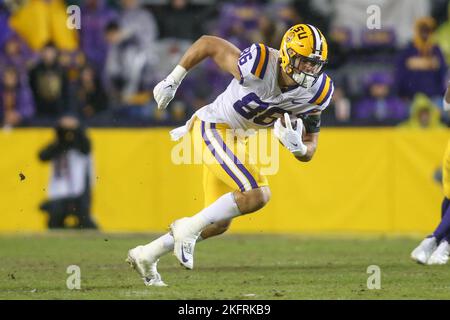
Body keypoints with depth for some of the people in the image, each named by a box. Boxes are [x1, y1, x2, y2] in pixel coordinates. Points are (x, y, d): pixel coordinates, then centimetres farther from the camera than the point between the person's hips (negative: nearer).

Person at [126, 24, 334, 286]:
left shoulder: (316, 93, -11)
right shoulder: (258, 67, -29)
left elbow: (308, 153, -4)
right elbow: (207, 43, -13)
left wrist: (297, 146, -29)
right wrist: (172, 81, -4)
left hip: (236, 141, 8)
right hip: (213, 128, -8)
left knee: (219, 224, 15)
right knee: (258, 194, -24)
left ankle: (146, 255, 30)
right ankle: (189, 227, -8)